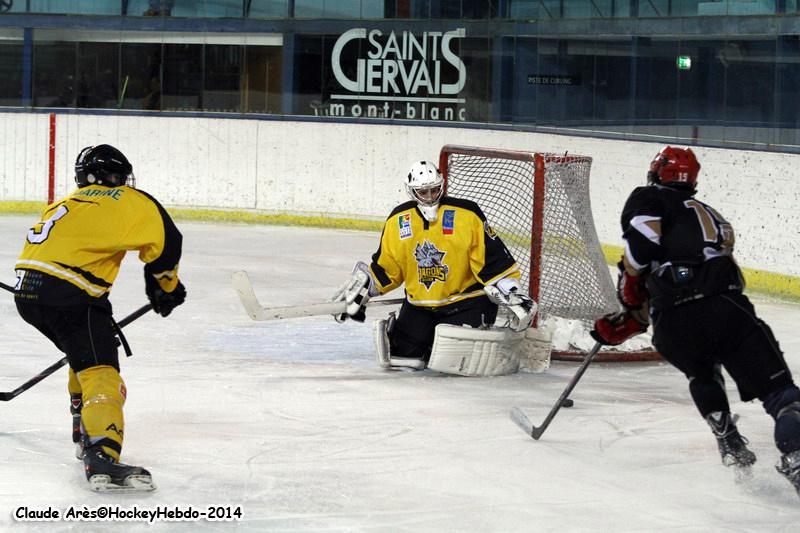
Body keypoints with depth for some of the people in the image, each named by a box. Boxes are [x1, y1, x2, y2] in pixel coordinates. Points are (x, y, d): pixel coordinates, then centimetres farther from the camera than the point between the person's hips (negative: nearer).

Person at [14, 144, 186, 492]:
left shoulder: (68, 204, 30)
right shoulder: (130, 201, 6)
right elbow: (163, 241, -4)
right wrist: (166, 287, 13)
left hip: (27, 293, 8)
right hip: (66, 293, -8)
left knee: (85, 354, 31)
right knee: (100, 370, -16)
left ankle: (85, 432, 42)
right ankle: (102, 459, -34)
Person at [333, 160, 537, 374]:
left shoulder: (466, 214, -12)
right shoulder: (398, 220, 0)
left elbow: (493, 258, -12)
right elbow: (385, 266, 11)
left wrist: (512, 295, -17)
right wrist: (361, 292, 5)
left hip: (465, 298, -3)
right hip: (419, 304, 3)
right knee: (404, 353, -7)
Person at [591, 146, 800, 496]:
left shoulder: (647, 200, 16)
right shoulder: (710, 215, 34)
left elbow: (643, 241, -8)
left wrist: (629, 289, 10)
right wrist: (619, 329, 34)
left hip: (675, 330, -2)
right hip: (728, 308, 2)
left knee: (703, 375, 31)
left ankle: (731, 447, 26)